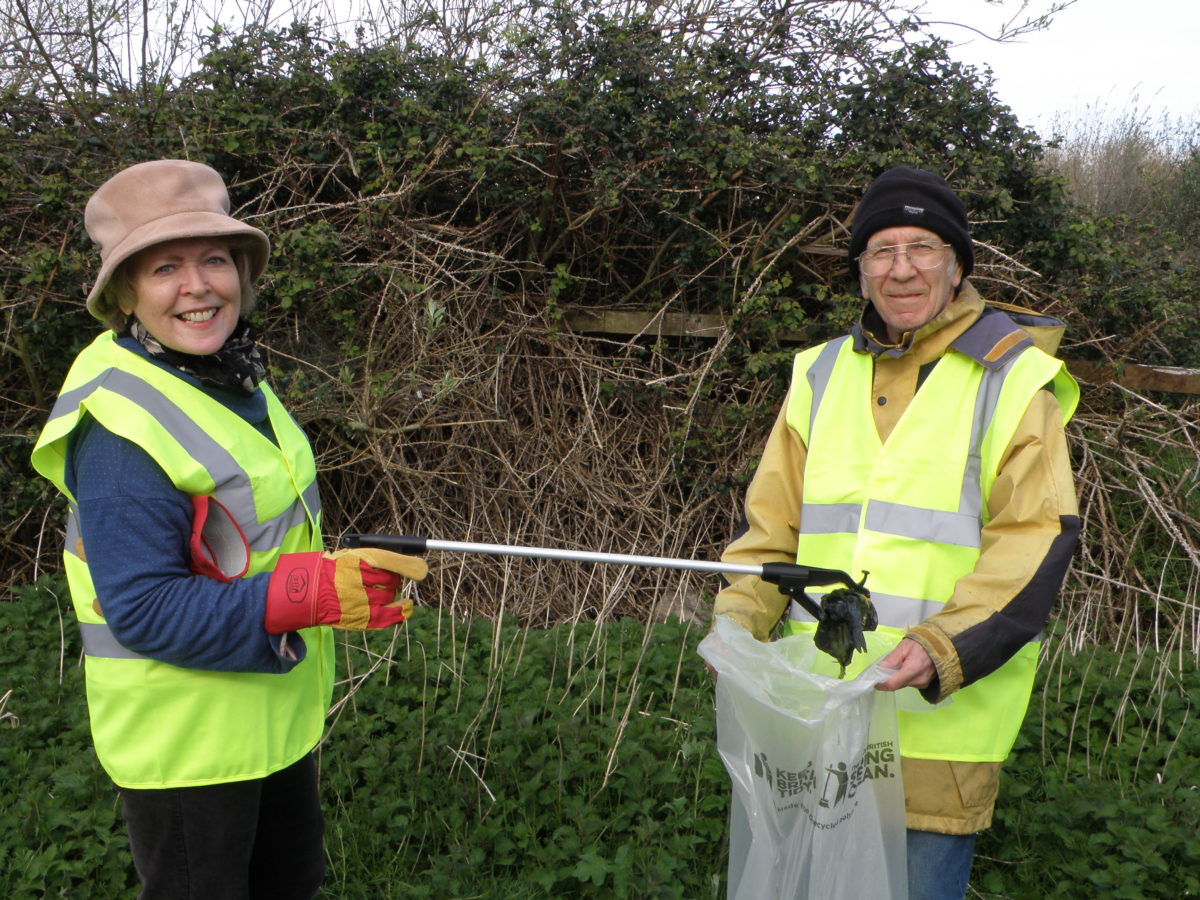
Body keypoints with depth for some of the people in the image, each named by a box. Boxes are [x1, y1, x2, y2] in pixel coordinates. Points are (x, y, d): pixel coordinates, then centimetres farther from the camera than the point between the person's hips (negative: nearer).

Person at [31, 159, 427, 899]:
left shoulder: (229, 375, 0)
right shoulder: (121, 427, -27)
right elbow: (143, 609, -29)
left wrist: (343, 572, 13)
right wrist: (307, 595, -37)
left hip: (274, 710, 9)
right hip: (185, 741, -9)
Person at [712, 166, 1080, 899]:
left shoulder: (1012, 383, -3)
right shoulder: (822, 375, 10)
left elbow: (1035, 544, -10)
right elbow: (773, 522, 11)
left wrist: (942, 650, -23)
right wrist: (739, 619, -5)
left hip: (940, 716, -4)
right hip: (817, 708, 4)